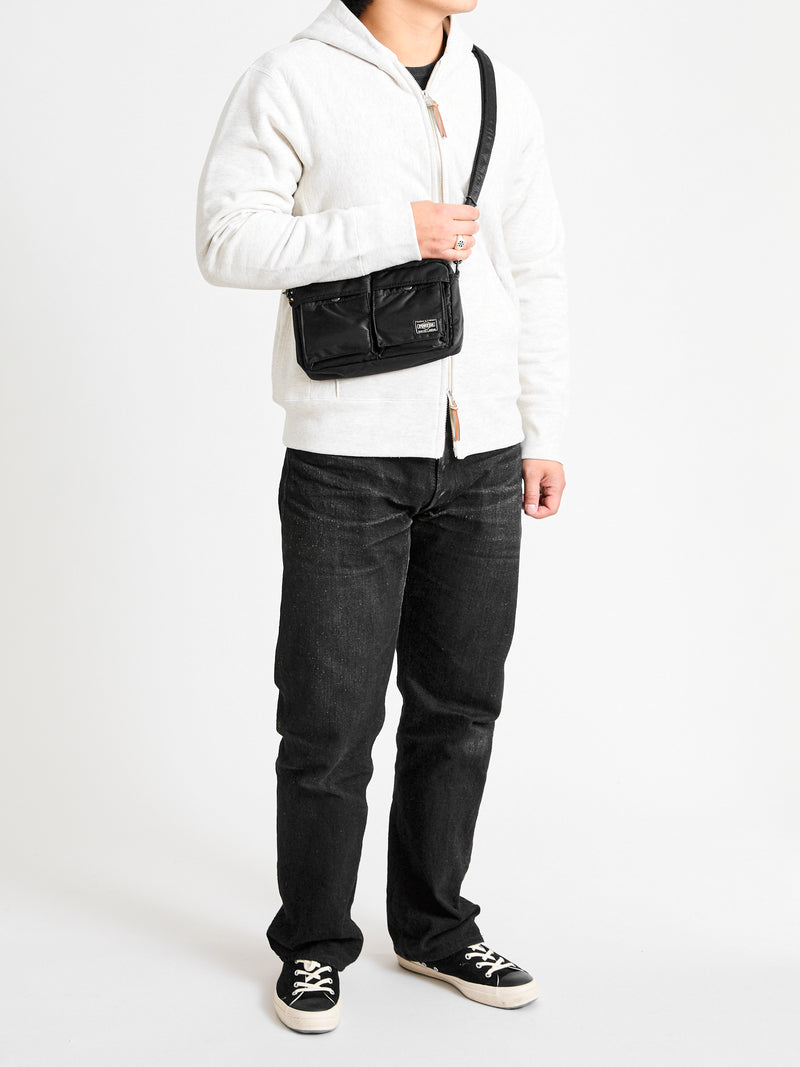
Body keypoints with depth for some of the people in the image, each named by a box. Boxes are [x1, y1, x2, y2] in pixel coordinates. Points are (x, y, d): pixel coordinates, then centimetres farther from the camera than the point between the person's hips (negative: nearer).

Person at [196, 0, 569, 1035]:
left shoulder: (502, 94, 12)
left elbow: (537, 274, 14)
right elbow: (227, 240, -10)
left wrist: (541, 435, 10)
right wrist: (393, 232, -17)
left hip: (482, 457, 5)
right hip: (349, 458, -5)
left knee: (460, 706, 11)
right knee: (332, 715, 1)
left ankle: (433, 926, 27)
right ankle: (314, 942, 19)